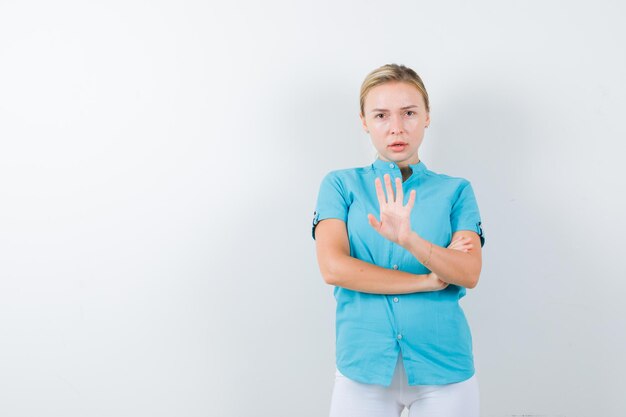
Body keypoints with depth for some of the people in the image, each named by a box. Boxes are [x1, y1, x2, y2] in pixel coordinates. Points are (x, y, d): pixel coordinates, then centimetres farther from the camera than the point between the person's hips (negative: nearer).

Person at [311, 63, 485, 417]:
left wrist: (409, 239, -27)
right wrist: (430, 281, -10)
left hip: (445, 365, 1)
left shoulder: (455, 190, 3)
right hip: (363, 364, 0)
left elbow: (469, 274, -9)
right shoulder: (341, 185, 2)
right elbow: (333, 267, -11)